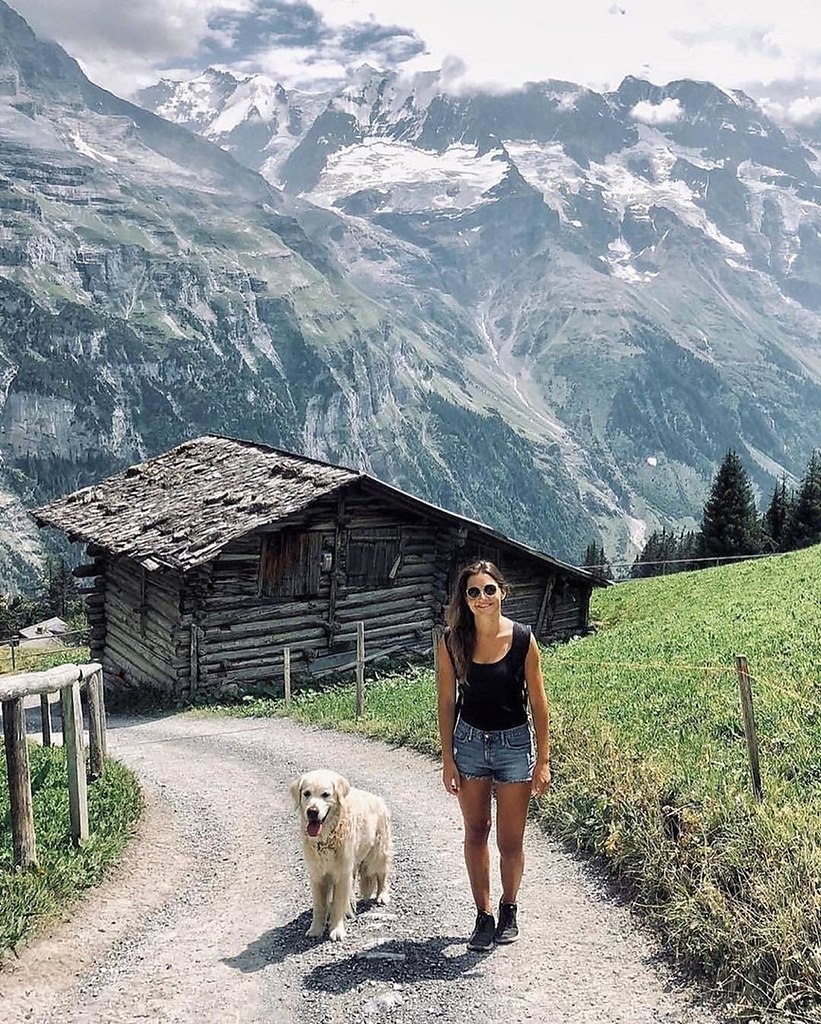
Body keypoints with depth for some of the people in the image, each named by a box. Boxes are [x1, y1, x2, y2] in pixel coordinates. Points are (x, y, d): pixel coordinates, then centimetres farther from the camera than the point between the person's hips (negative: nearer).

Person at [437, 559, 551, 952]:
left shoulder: (523, 639, -13)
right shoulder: (452, 642, -8)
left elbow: (538, 703, -6)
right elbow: (446, 702, 0)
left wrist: (543, 761, -6)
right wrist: (447, 759, -1)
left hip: (514, 743, -1)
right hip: (469, 742, 2)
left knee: (510, 841, 5)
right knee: (476, 832, 10)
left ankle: (509, 909, 31)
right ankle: (483, 916, 26)